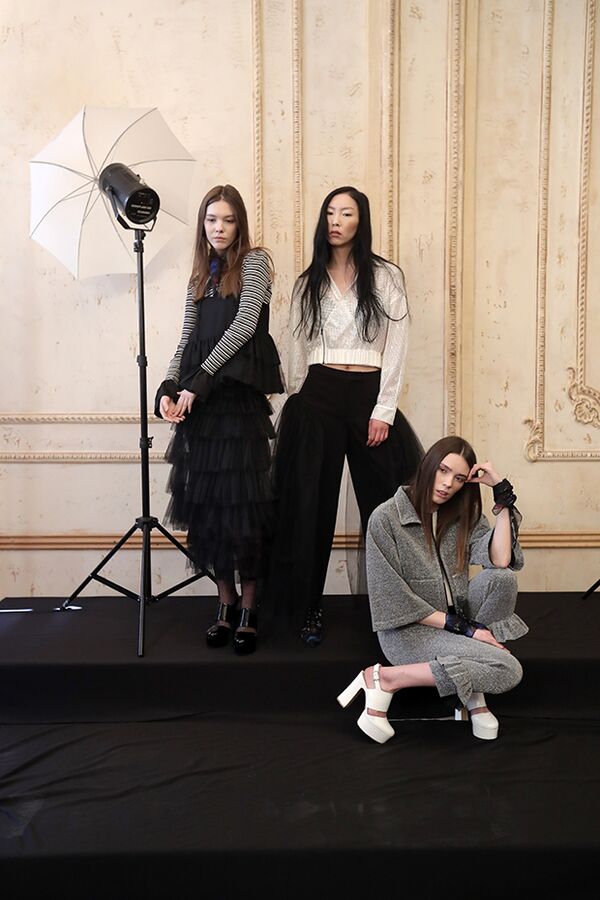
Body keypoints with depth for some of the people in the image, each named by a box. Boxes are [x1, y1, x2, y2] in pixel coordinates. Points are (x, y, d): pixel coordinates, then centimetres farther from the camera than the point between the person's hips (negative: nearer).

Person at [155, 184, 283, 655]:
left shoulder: (255, 262, 4)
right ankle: (226, 602, 14)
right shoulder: (201, 276, 19)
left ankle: (248, 609, 5)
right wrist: (169, 388, -5)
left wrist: (198, 382, -13)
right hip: (200, 401, 5)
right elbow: (187, 340, 13)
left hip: (240, 395, -5)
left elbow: (244, 324, -10)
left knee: (242, 499, -5)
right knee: (206, 499, 3)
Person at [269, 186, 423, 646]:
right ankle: (308, 607, 15)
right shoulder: (308, 283, 11)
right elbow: (299, 350, 11)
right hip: (318, 397, 2)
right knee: (312, 504, 4)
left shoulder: (387, 277, 3)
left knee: (381, 503, 2)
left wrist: (384, 411, -8)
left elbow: (396, 348, -2)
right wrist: (296, 403, 6)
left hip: (369, 396, -1)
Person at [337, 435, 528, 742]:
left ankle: (473, 689, -10)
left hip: (456, 620, 6)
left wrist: (502, 494, -15)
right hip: (408, 629, -6)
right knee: (508, 670, -24)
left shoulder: (463, 516, 6)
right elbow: (392, 597, -14)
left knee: (501, 579, -22)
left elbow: (501, 561, -12)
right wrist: (463, 627, -16)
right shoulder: (386, 518, -10)